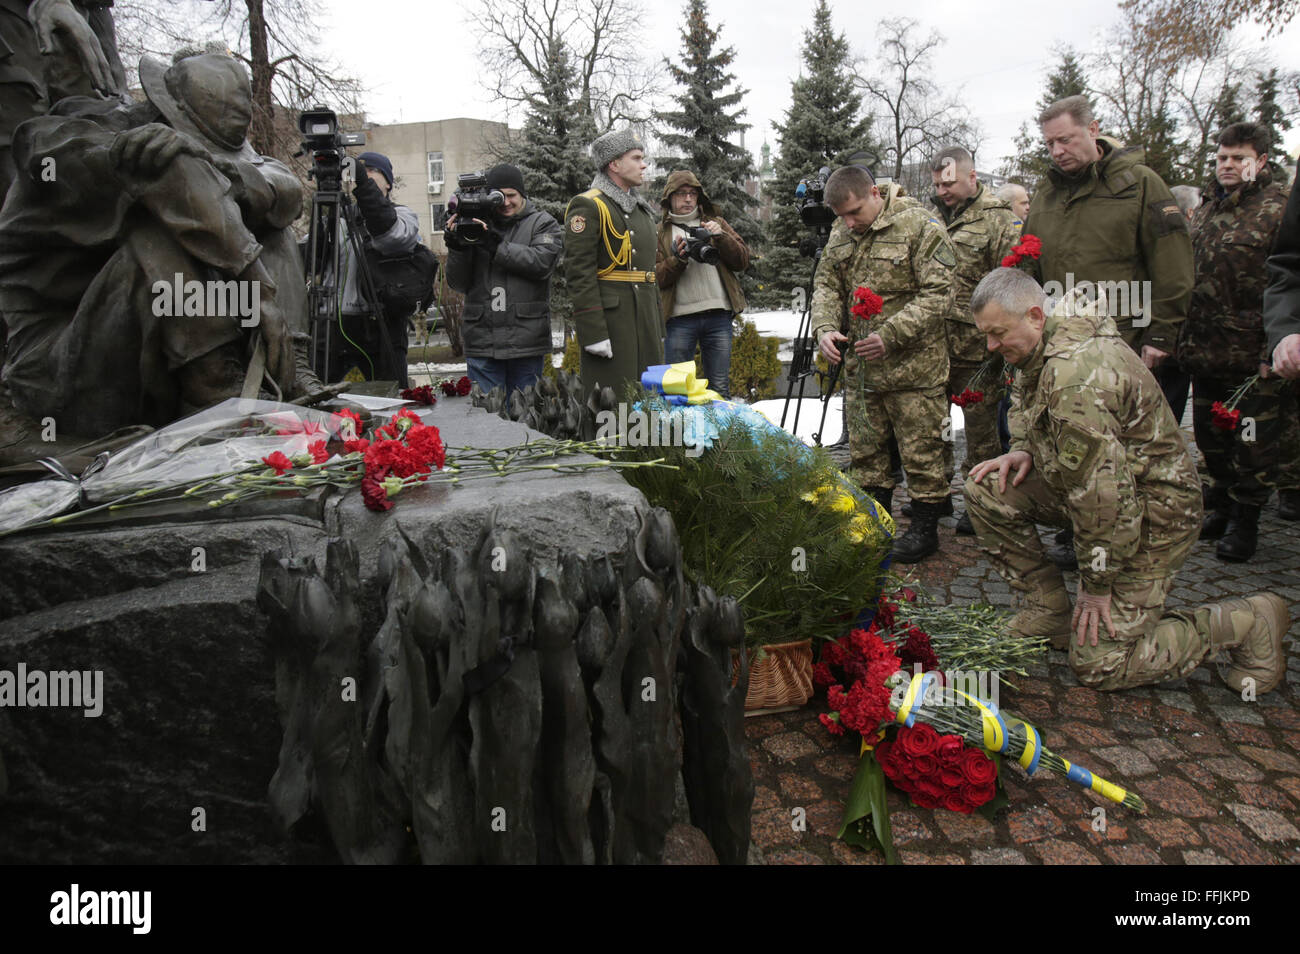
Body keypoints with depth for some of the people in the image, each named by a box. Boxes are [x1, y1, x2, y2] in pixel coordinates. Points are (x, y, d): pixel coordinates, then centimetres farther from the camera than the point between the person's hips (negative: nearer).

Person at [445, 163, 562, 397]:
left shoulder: (542, 223, 7)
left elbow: (542, 262, -12)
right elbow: (458, 283, 9)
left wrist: (497, 246, -16)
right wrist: (456, 248, -8)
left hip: (526, 340, -1)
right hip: (482, 341, 2)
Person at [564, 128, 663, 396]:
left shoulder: (641, 209, 21)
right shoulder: (588, 207, -7)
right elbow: (579, 273, -15)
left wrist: (658, 329, 22)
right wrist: (593, 332, -21)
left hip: (644, 319, 9)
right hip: (610, 320, -8)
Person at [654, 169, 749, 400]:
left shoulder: (716, 223, 20)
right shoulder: (660, 232, 14)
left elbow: (743, 260, 9)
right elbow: (655, 278, 2)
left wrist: (721, 237, -6)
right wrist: (677, 260, -15)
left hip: (718, 314, 2)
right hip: (679, 317, -1)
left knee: (720, 389, 3)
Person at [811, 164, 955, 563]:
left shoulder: (921, 226, -11)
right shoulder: (841, 234, 8)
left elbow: (938, 295, -14)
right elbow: (826, 285, 14)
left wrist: (891, 335, -22)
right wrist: (824, 327, -6)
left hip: (913, 366, -6)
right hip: (859, 366, 6)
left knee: (921, 451, 2)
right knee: (865, 450, 15)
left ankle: (924, 526, 17)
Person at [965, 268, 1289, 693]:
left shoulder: (1075, 377, -32)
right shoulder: (1044, 343, -1)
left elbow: (1102, 492, -31)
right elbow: (1026, 409, 21)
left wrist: (1097, 585, -21)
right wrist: (1024, 450, -2)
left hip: (1147, 510, -9)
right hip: (1102, 483, 9)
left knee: (1100, 664, -7)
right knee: (986, 489, -3)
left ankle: (1248, 623, 6)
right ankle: (1050, 611, 8)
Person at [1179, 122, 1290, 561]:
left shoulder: (1279, 207, -6)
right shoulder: (1205, 212, 15)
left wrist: (1275, 346, -18)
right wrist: (1182, 339, 14)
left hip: (1252, 356, -6)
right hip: (1206, 352, 6)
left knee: (1252, 443, 2)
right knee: (1210, 438, 15)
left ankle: (1245, 519, 15)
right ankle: (1222, 505, 31)